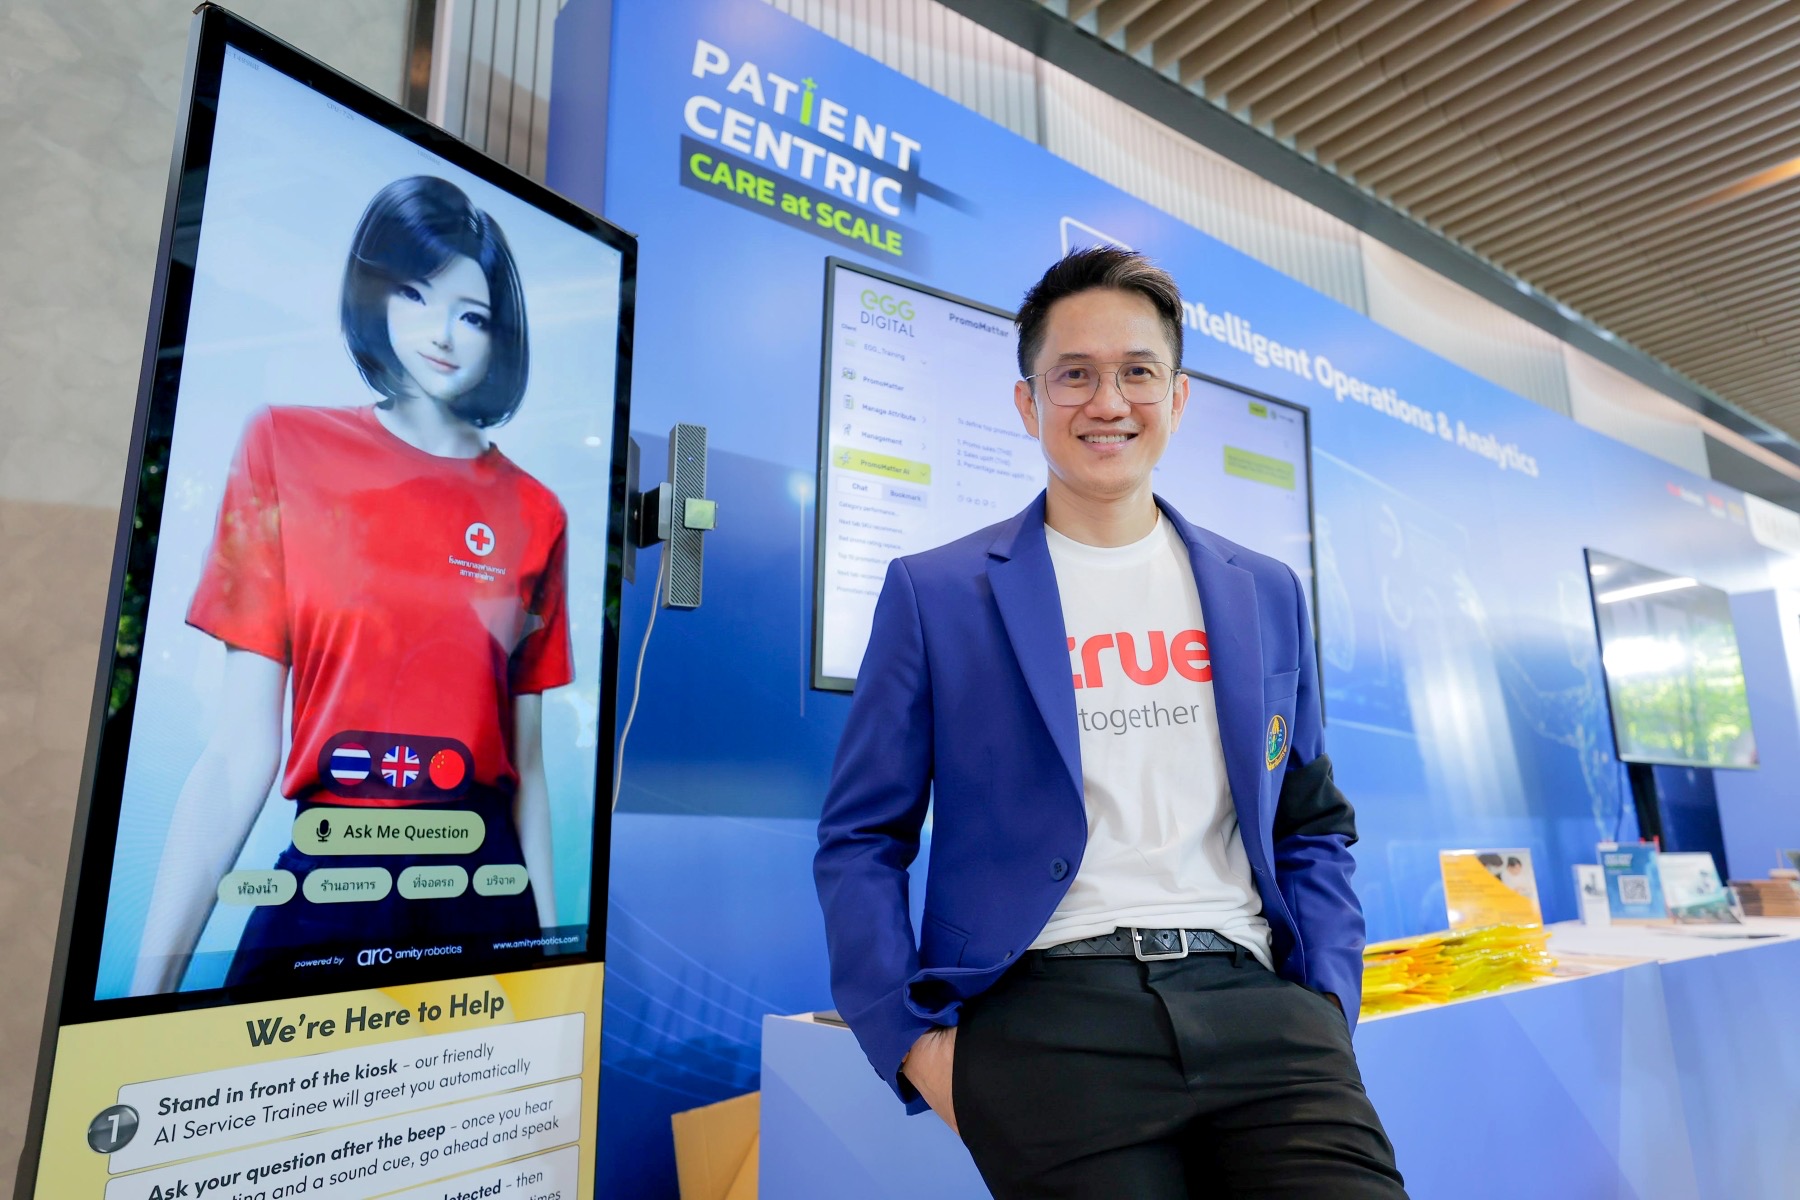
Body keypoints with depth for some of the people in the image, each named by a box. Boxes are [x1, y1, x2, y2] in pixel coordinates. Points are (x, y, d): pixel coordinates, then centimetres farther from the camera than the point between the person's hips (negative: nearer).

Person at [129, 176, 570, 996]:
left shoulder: (535, 514, 2)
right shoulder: (288, 449, -1)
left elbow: (527, 765, 4)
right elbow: (240, 752, -4)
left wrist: (549, 943, 3)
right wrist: (151, 981, -8)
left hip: (485, 889, 2)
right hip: (324, 886, -1)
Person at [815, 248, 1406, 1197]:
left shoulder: (1265, 595, 12)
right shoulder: (934, 593, 1)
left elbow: (1311, 827, 16)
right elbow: (860, 842, 2)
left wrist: (1326, 1008, 3)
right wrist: (916, 1040, -6)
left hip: (1253, 1002, 3)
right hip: (1051, 1012, -2)